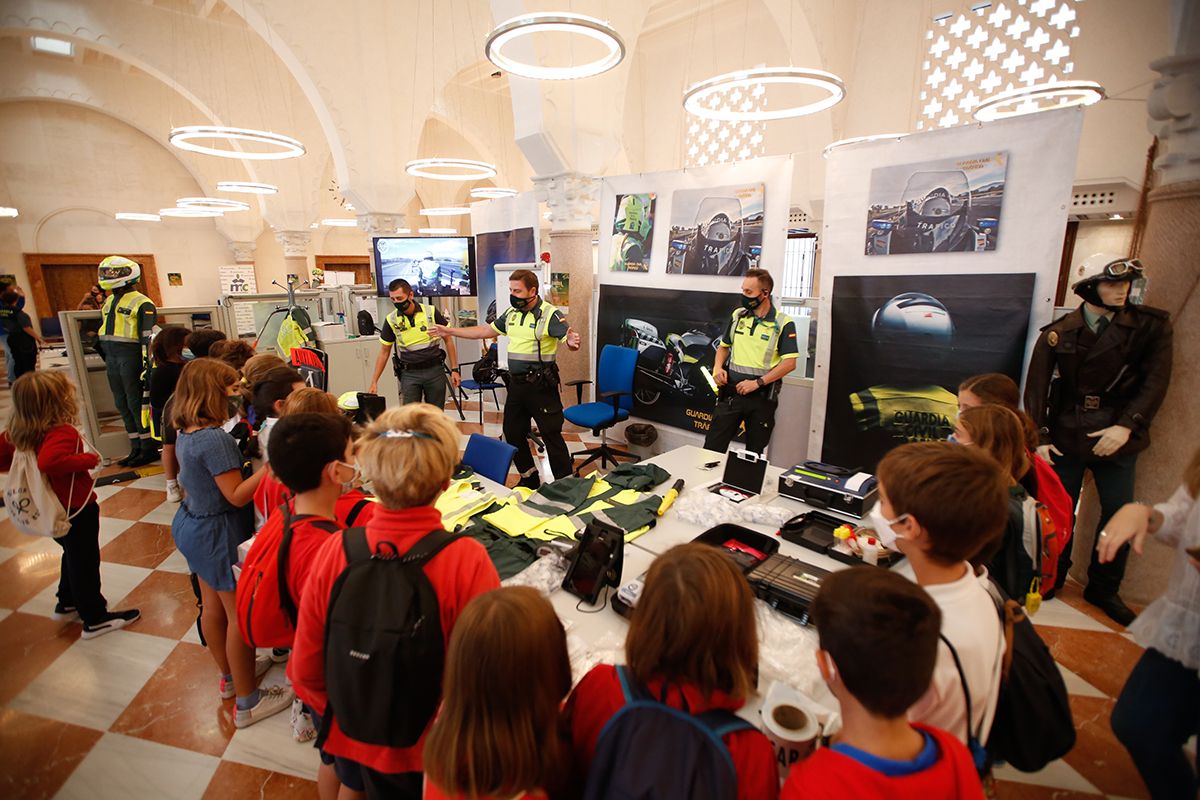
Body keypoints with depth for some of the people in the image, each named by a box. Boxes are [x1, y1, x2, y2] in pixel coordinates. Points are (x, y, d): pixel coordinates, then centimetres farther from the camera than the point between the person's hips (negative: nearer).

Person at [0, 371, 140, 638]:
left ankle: (67, 605, 44)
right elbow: (49, 461, -45)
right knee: (85, 562, 6)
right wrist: (88, 459, -31)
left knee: (73, 556, 28)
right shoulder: (63, 433, -30)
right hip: (76, 511, -9)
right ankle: (95, 619, 19)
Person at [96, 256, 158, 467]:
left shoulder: (141, 303, -10)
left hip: (131, 358, -9)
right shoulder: (109, 302, 17)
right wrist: (107, 360, 23)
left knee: (137, 403, -6)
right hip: (112, 358, 9)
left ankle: (149, 449, 3)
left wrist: (147, 365, -20)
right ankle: (136, 448, 19)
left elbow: (148, 338, -16)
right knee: (122, 404, 11)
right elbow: (104, 331, 25)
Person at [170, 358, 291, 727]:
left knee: (213, 606, 23)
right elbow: (237, 495, -26)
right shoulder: (215, 439, -27)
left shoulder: (185, 432, 1)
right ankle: (247, 702, 18)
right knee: (241, 615, 4)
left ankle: (231, 675, 43)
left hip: (193, 523, 10)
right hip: (220, 533, -9)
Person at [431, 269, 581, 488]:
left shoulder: (550, 314, -14)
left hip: (541, 386, -8)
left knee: (551, 435, -2)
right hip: (516, 384, 8)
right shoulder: (511, 313, 9)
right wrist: (450, 331, 18)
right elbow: (486, 330, 18)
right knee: (512, 433, 16)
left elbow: (569, 339, -24)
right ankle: (529, 478, 32)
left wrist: (572, 342, -49)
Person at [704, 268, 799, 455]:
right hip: (731, 392, 3)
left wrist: (758, 382, -19)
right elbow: (724, 345, 19)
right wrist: (717, 367, -1)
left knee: (754, 453, 11)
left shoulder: (783, 324, -8)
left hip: (762, 396, -3)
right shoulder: (737, 315, 7)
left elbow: (789, 363, -12)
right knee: (712, 448, 1)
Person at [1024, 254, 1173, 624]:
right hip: (1066, 436, -1)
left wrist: (1126, 426, -16)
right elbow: (1036, 388, -3)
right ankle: (1052, 579, 25)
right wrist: (1039, 437, -8)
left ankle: (1104, 590, 27)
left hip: (1118, 437, 2)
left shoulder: (1150, 326, -1)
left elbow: (1156, 381, -4)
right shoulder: (1058, 333, -4)